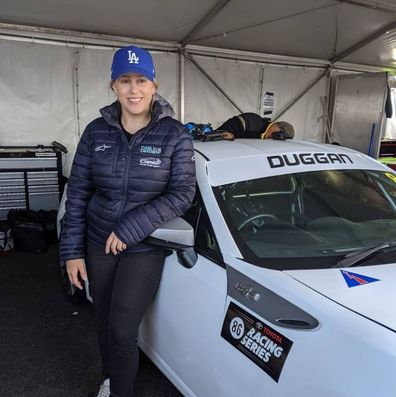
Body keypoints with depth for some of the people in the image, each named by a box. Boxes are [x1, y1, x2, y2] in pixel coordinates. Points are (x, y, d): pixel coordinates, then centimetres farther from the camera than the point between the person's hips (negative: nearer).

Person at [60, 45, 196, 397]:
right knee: (105, 324, 18)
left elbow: (183, 194, -13)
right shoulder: (97, 131, -2)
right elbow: (77, 194, 1)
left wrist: (130, 228, -19)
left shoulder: (174, 134, -10)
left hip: (145, 248, -3)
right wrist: (72, 250, -1)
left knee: (122, 331, -2)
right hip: (98, 244, 4)